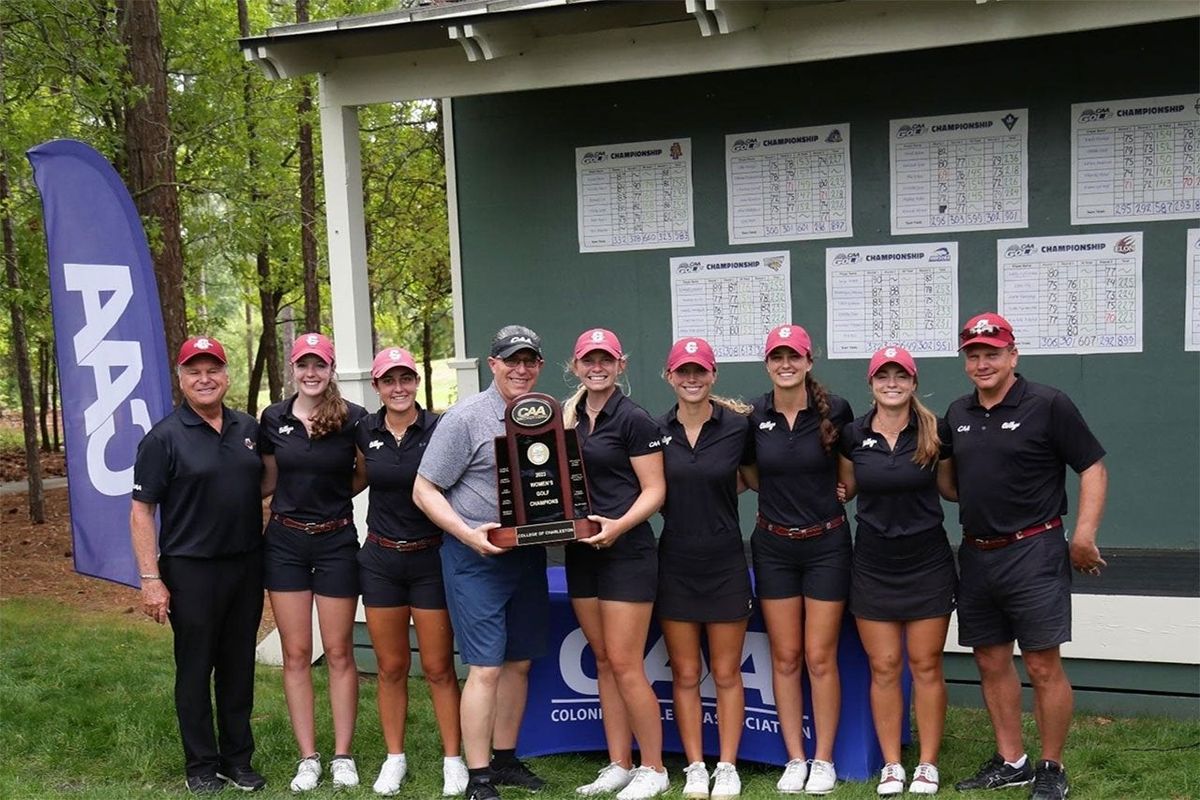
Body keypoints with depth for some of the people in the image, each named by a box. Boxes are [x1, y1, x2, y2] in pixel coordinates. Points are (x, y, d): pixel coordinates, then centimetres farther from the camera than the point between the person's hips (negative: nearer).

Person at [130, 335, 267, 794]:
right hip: (191, 570, -4)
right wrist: (151, 578, -13)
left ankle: (238, 760, 25)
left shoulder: (249, 429, 6)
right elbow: (141, 511, -8)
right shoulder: (164, 437, -7)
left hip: (247, 566, 4)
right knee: (195, 670, 6)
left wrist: (267, 555, 10)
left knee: (239, 667, 12)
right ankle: (201, 766, 20)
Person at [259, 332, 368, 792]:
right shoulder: (273, 419, 0)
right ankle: (308, 758, 17)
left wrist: (335, 493, -3)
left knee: (338, 653, 5)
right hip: (285, 542, 3)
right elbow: (268, 481, 13)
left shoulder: (353, 418, -8)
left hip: (336, 541, -2)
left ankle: (343, 755, 17)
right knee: (296, 655, 7)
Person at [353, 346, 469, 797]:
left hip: (431, 557, -3)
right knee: (391, 666, 10)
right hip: (380, 559, 3)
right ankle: (394, 758, 24)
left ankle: (453, 760, 16)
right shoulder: (365, 432, 2)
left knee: (438, 667, 2)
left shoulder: (439, 429, -9)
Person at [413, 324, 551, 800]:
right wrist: (468, 534, -19)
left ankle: (504, 758, 28)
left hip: (529, 554, 6)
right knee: (485, 667, -6)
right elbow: (424, 490, -8)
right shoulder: (466, 417, -9)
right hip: (477, 556, -6)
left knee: (519, 662, 13)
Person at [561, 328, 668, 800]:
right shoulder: (567, 416, 10)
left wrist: (619, 525, -25)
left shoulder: (634, 420, -9)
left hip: (626, 552, -6)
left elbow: (655, 490, -11)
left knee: (625, 665, -5)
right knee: (603, 662, 12)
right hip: (581, 553, 7)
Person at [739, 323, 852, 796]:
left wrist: (839, 492, -7)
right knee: (785, 658, 8)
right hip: (774, 547, 2)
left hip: (826, 544, -2)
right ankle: (794, 759, 19)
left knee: (820, 658, 3)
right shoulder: (753, 416, -4)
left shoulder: (834, 410, -9)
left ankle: (823, 760, 16)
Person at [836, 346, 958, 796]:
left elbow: (951, 488, 6)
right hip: (873, 564, 1)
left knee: (926, 665, 6)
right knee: (883, 667, 6)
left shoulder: (935, 433, -7)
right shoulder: (853, 435, -3)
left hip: (927, 561, -1)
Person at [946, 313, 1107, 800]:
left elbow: (1093, 468, -7)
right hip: (976, 554, 6)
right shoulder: (957, 413, 10)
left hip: (1033, 552, -6)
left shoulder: (1047, 405, -7)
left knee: (1043, 666, -2)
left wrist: (1084, 535, -15)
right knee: (991, 663, 12)